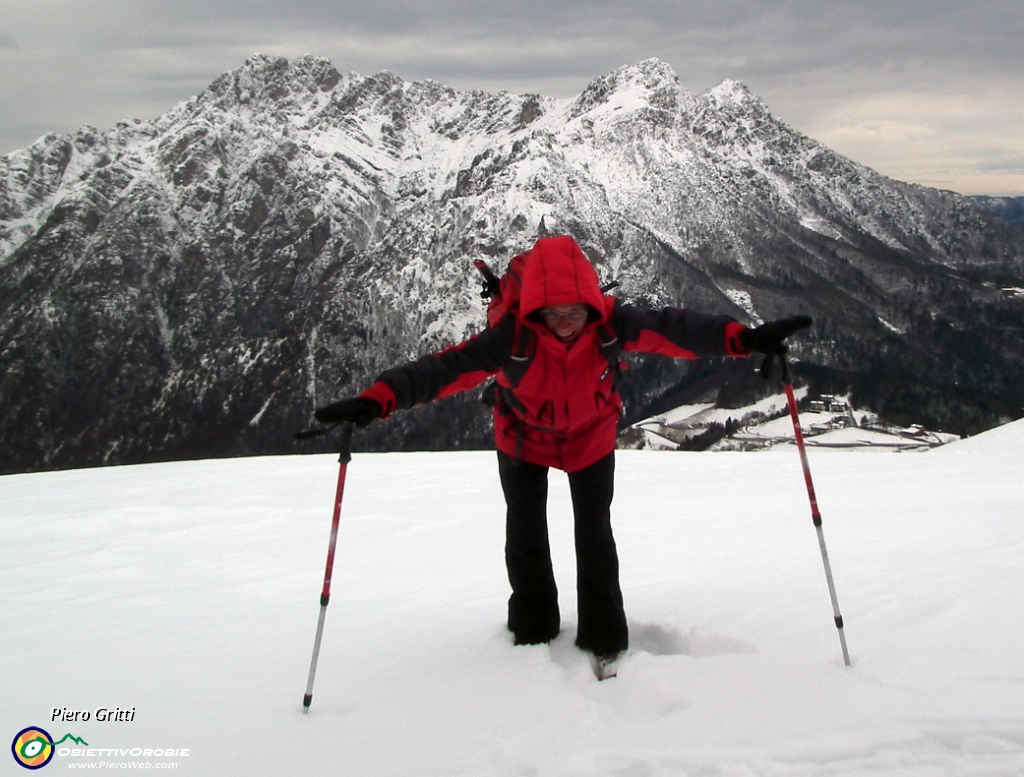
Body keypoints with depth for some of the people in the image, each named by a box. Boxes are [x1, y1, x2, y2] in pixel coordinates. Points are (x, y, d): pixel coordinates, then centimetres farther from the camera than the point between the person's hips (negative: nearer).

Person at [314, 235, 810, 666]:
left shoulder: (610, 322, -32)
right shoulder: (513, 334, -37)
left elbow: (673, 329, -35)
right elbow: (446, 367, -44)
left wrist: (745, 338, -48)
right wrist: (376, 401, -56)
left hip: (591, 435, 1)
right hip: (523, 437, 0)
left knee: (594, 536, 1)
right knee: (525, 536, 7)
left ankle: (605, 642, 16)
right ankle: (533, 634, 28)